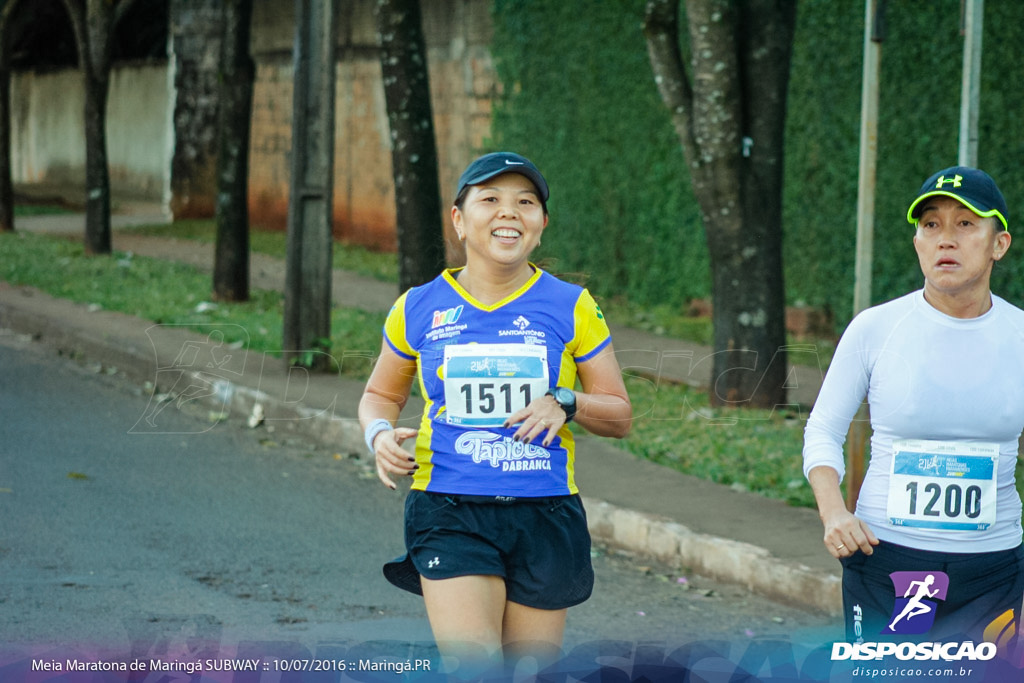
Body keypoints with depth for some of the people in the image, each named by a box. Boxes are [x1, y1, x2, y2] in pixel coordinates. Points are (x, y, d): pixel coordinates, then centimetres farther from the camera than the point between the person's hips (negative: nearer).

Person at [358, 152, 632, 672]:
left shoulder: (571, 307, 4)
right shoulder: (419, 309, 5)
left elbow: (619, 415, 9)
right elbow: (381, 394, 21)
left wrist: (566, 405, -11)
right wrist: (380, 433, -2)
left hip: (546, 513, 1)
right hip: (449, 512, -1)